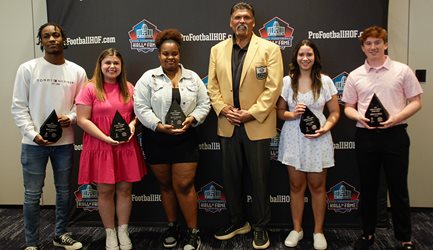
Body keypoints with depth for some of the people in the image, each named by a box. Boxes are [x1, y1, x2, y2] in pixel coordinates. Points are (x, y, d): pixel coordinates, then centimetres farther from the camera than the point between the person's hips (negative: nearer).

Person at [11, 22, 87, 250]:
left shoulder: (77, 71, 4)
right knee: (32, 194, 4)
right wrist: (33, 134, -12)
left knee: (64, 191, 13)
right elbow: (18, 106, -2)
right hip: (34, 142, -2)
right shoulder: (27, 68, -2)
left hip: (65, 142, 2)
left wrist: (70, 118, -13)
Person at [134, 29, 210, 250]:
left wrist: (192, 119, -13)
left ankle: (193, 231, 12)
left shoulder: (192, 77, 4)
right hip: (156, 139, 0)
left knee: (184, 185, 0)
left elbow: (204, 104, 4)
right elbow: (141, 107, -7)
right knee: (165, 184, 13)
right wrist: (159, 126, -18)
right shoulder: (148, 78, -2)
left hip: (185, 139, 0)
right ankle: (172, 226, 29)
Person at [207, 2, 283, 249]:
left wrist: (251, 113, -15)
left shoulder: (270, 49, -2)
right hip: (228, 125, 4)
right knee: (231, 177, 13)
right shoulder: (217, 50, 10)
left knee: (260, 178, 6)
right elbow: (212, 85, 8)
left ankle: (261, 227, 23)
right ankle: (238, 221, 32)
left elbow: (273, 87, -9)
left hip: (257, 125, -4)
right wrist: (223, 109, -8)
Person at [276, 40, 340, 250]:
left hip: (317, 139, -1)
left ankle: (318, 231, 25)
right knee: (296, 185, 10)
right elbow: (279, 111, 6)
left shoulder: (325, 81, -1)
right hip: (293, 138, 1)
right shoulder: (287, 81, 1)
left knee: (317, 186, 9)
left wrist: (324, 129, -13)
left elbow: (335, 112, 3)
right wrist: (292, 114, -14)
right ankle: (297, 229, 26)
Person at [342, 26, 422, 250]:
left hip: (395, 134, -2)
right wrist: (359, 116, -12)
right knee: (367, 188, 11)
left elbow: (415, 101, 1)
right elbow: (348, 107, 10)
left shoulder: (402, 71, 1)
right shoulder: (355, 76, 6)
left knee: (398, 189, 6)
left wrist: (397, 117, -15)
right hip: (365, 136, 2)